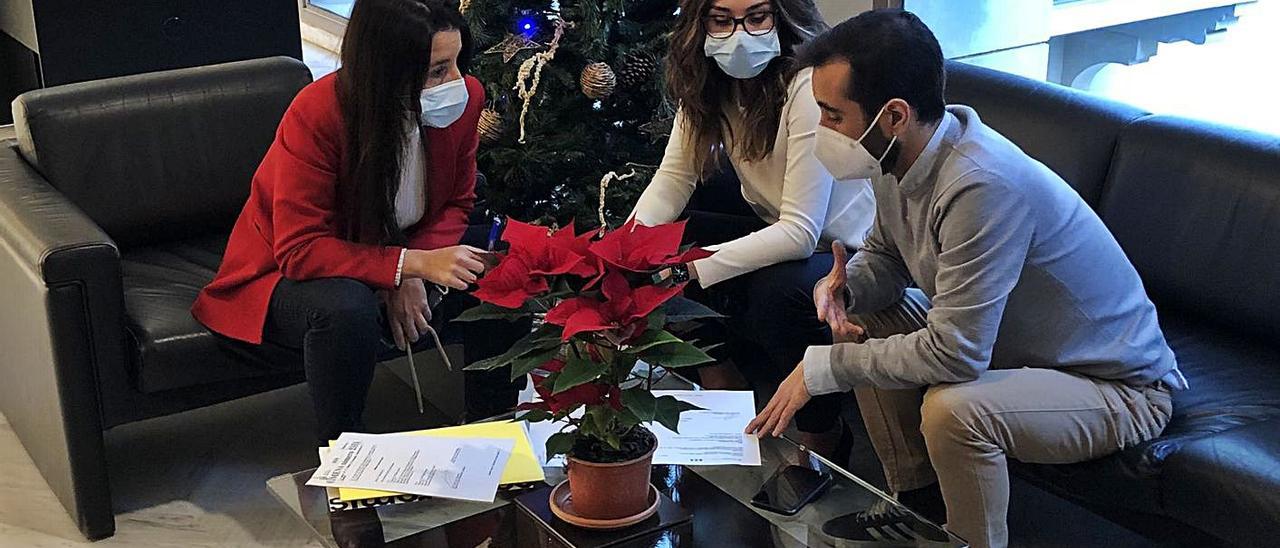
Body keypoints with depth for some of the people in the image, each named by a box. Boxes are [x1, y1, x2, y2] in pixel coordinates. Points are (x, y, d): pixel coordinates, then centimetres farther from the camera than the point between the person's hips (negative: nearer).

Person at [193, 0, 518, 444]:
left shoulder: (465, 98, -16)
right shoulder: (317, 114, -31)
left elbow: (455, 204, -1)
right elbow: (300, 250, -30)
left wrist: (410, 278, -20)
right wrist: (412, 264, -40)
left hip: (392, 266, 5)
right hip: (286, 275, -5)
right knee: (346, 308, -38)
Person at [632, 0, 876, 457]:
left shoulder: (809, 85, -28)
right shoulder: (709, 79, -5)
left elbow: (800, 234, -31)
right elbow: (675, 176, -8)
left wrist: (690, 267, -38)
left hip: (835, 246, -7)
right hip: (768, 227, 7)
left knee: (776, 292, -37)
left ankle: (822, 437, -9)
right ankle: (722, 392, 7)